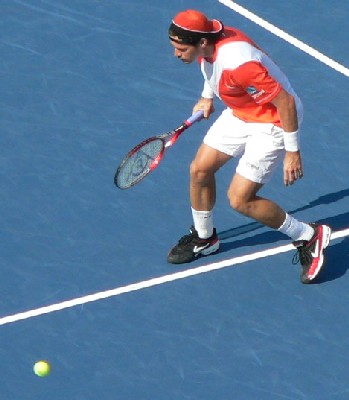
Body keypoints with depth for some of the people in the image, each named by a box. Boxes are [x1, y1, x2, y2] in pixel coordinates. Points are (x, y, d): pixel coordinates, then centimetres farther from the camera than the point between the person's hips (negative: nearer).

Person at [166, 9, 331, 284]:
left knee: (240, 199, -10)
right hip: (239, 113, 9)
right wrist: (207, 97, 12)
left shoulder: (237, 64, -39)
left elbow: (286, 102, -31)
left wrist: (292, 152, -24)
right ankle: (204, 238, 35)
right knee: (200, 170, 10)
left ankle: (309, 237, 8)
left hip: (272, 122, -9)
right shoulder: (207, 39, -13)